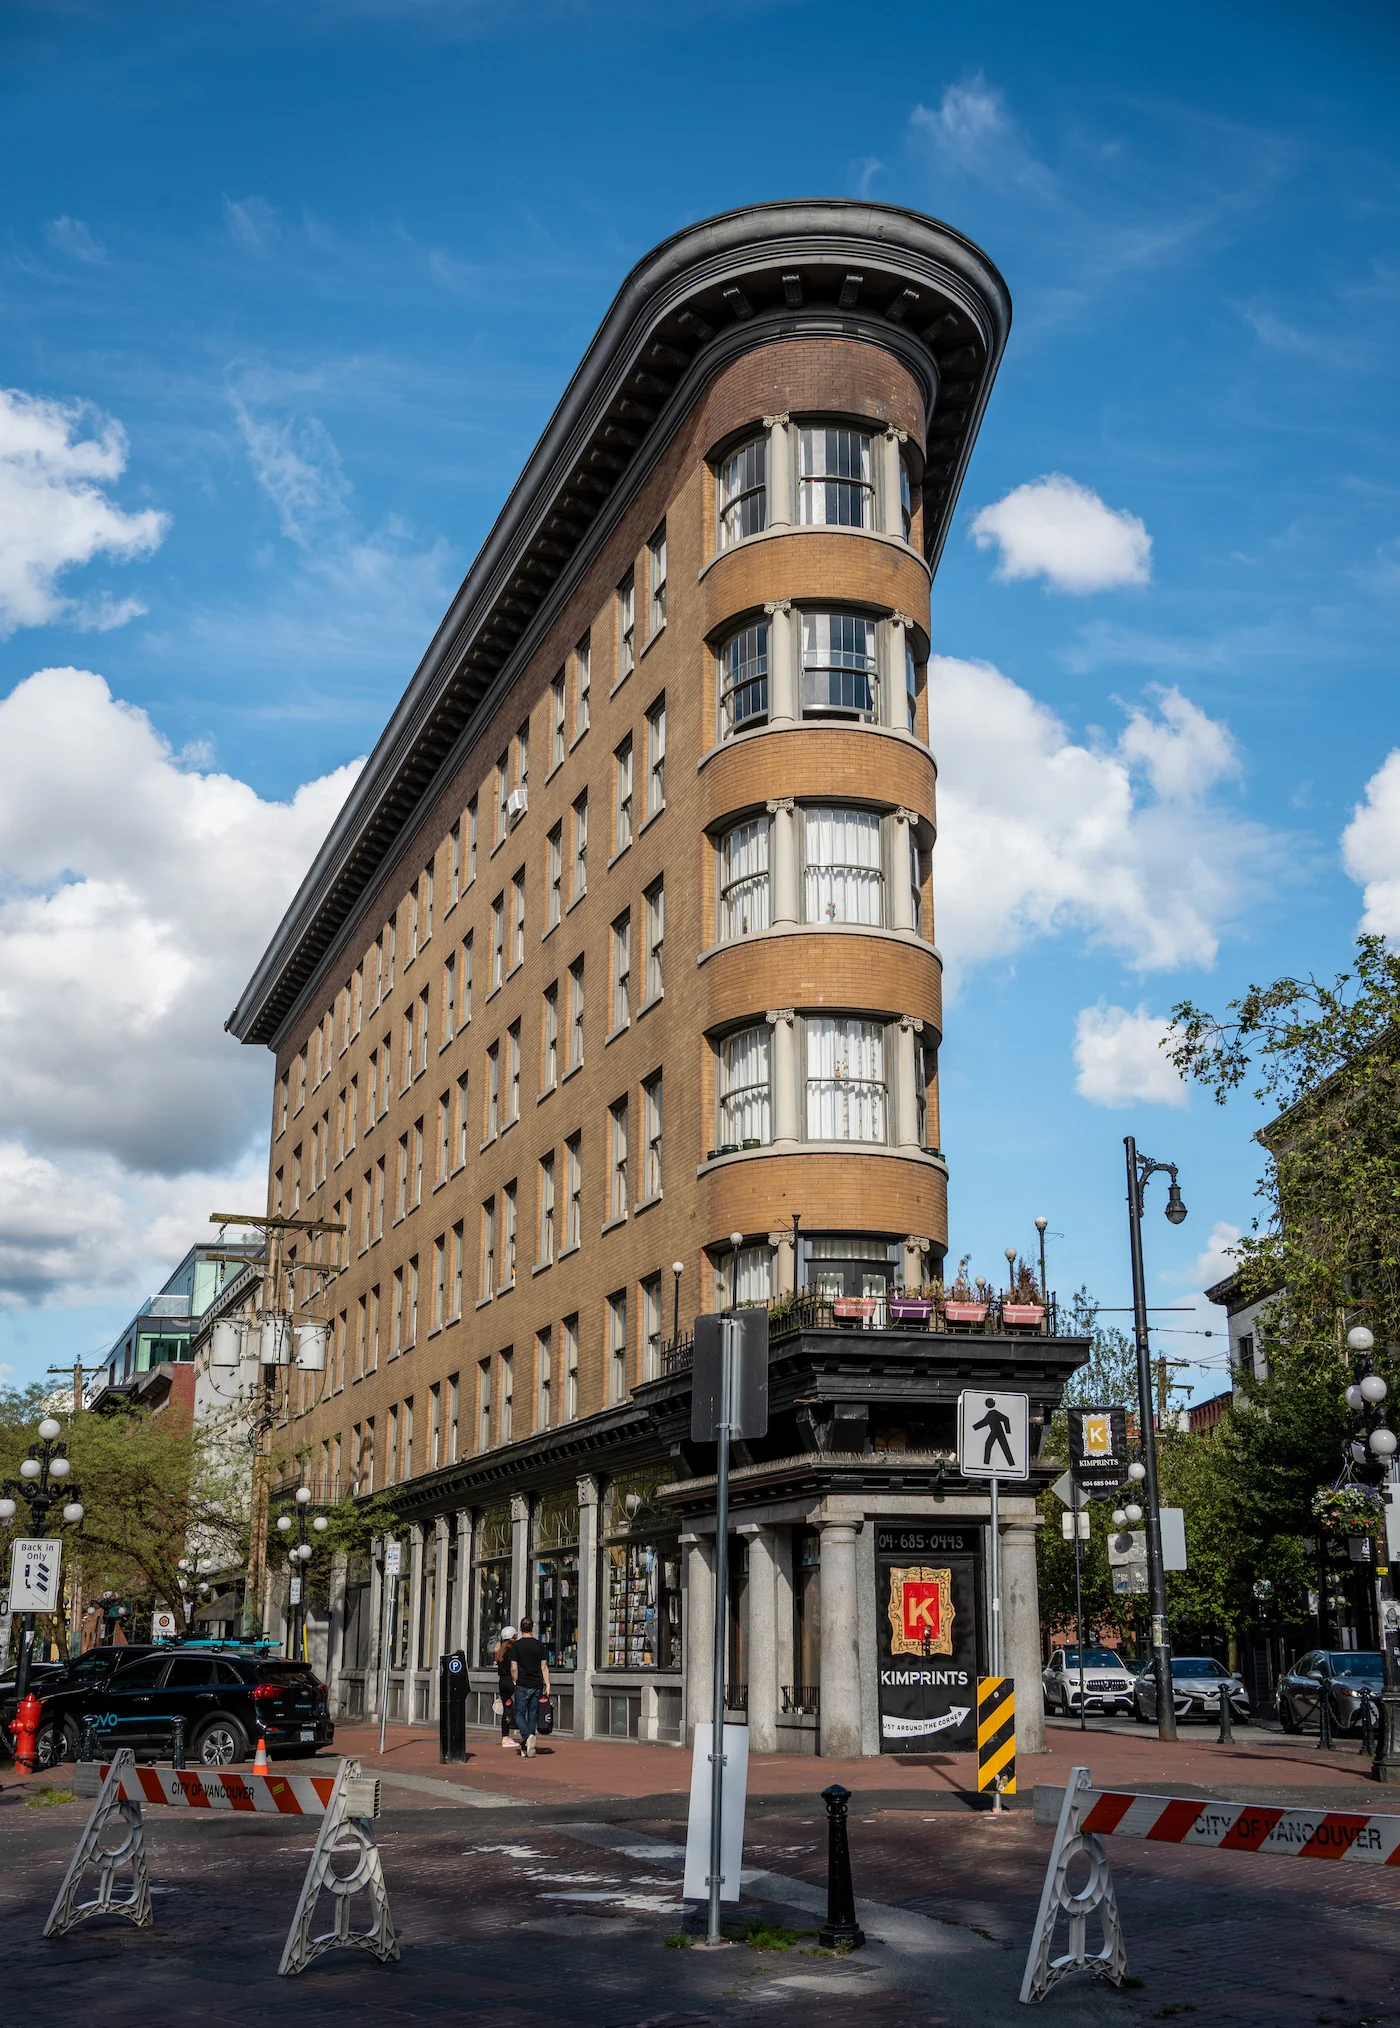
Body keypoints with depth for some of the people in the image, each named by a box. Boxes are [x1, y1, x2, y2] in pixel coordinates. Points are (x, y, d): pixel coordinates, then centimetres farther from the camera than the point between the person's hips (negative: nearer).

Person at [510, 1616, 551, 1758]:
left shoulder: (516, 1646, -4)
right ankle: (527, 1748, 12)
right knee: (532, 1716, 9)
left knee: (519, 1714, 4)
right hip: (537, 1685, 3)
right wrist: (547, 1684, 5)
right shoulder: (540, 1645, 4)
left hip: (522, 1685, -3)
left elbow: (514, 1668, -4)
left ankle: (527, 1736, -21)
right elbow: (544, 1667, 2)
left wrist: (515, 1682, 11)